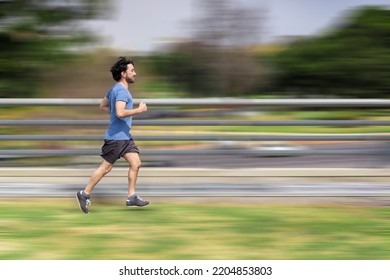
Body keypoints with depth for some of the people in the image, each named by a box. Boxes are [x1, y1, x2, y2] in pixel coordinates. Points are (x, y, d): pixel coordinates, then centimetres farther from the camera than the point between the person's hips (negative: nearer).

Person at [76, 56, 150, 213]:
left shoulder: (115, 89, 15)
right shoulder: (121, 90, -17)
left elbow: (103, 106, 25)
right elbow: (120, 112, -30)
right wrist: (139, 110, -21)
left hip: (125, 136, 10)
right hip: (116, 137, -10)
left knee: (136, 163, 3)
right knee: (105, 167, -2)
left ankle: (131, 197, 7)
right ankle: (85, 194, 9)